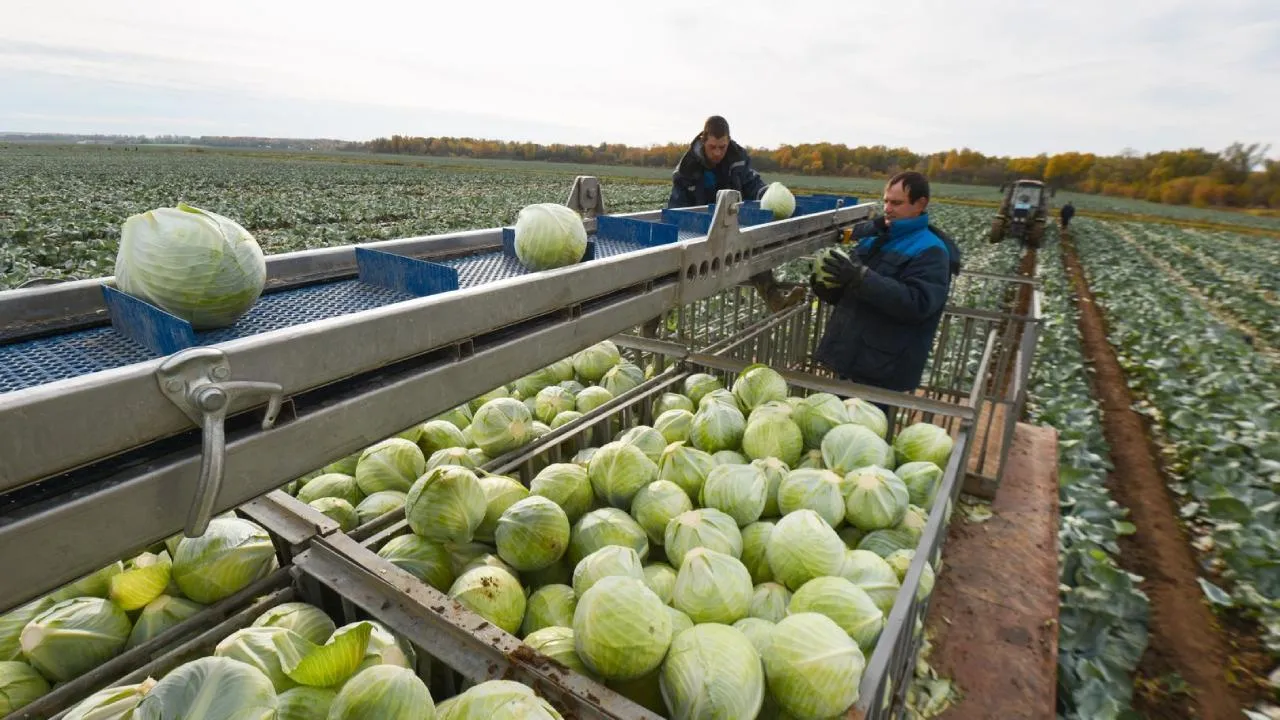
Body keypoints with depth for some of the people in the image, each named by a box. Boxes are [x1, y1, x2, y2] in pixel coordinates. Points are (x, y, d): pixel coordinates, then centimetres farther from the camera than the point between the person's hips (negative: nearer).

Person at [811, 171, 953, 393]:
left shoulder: (930, 252, -9)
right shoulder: (874, 238, 14)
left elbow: (917, 304, -24)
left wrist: (861, 277, -28)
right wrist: (825, 287, -5)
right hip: (849, 360, 7)